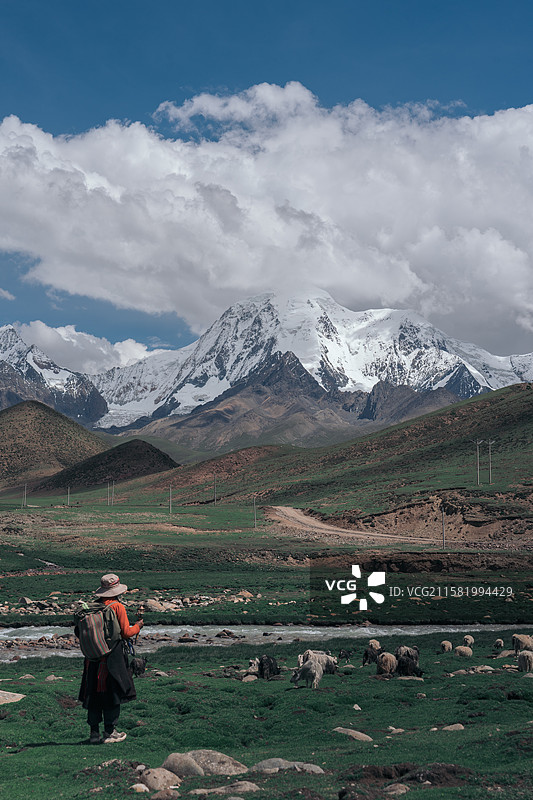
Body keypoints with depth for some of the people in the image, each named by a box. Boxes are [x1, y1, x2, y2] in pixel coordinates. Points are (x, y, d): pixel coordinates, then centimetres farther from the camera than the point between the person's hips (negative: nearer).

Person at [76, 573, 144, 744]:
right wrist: (137, 626, 10)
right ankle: (109, 733, 5)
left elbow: (78, 630, 7)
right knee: (112, 693, 4)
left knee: (93, 693, 11)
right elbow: (126, 633, -8)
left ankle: (94, 732, 15)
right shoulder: (118, 607, -9)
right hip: (112, 656, -5)